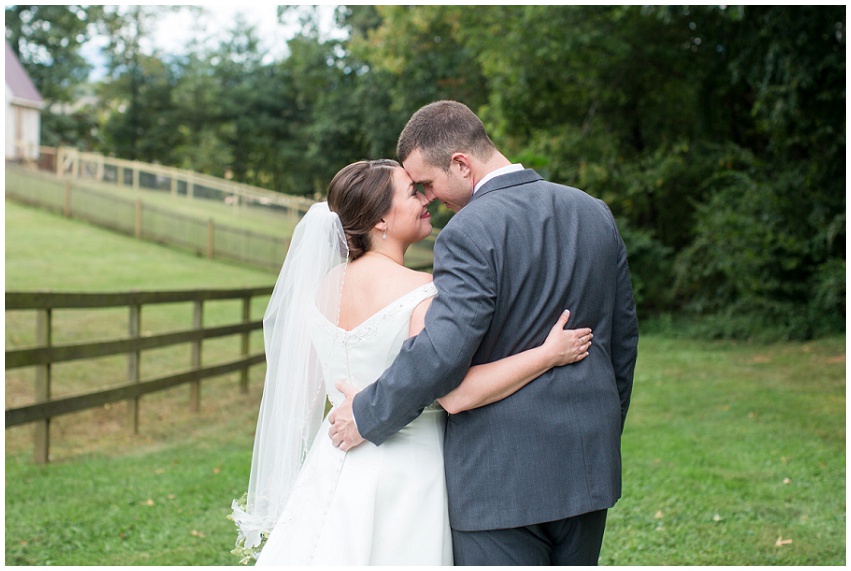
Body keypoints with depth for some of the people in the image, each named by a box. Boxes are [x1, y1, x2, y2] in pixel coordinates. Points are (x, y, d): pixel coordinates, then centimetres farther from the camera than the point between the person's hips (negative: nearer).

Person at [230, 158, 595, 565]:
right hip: (404, 472, -6)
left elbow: (312, 385, 11)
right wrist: (549, 354, -21)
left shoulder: (327, 284, 2)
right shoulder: (420, 292, -19)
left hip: (336, 463, 7)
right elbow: (456, 394, -26)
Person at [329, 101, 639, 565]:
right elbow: (623, 338, 13)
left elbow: (441, 352, -25)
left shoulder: (470, 233, -17)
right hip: (588, 465, 7)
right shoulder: (596, 214, 6)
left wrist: (366, 414, -10)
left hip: (502, 478, -7)